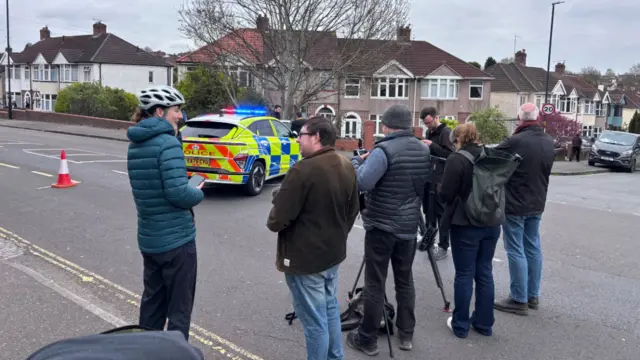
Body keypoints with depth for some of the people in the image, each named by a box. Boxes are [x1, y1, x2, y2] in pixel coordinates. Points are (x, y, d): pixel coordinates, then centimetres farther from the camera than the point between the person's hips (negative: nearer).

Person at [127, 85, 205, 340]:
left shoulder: (135, 144, 9)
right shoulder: (167, 143, -18)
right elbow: (178, 193, -25)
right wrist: (199, 193, -5)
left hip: (149, 238, 8)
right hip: (176, 239, -8)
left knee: (152, 303, 22)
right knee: (179, 309, 5)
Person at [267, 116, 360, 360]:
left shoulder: (303, 170, -24)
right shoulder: (347, 167, 3)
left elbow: (279, 219, -21)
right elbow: (353, 210, 13)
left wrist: (273, 222, 1)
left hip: (305, 257, -9)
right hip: (333, 251, 9)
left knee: (314, 320, 4)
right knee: (330, 308, 23)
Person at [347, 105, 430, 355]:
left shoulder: (384, 150, -18)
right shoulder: (424, 151, 6)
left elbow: (362, 183, -25)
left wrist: (356, 161, -6)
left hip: (381, 226, -6)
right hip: (409, 226, 7)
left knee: (375, 284, 3)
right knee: (405, 280, 17)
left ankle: (368, 339, 12)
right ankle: (406, 335, 26)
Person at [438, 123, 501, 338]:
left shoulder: (456, 159, -13)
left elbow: (445, 196, -15)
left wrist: (440, 190, 5)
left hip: (466, 224, -6)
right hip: (491, 223, 6)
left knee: (464, 274, 3)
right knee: (485, 272, 14)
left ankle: (460, 325, 14)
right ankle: (484, 323, 23)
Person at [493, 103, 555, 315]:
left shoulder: (515, 142, -20)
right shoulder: (549, 142, 3)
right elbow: (545, 170, 13)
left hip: (515, 205, -7)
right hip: (537, 204, 7)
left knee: (516, 251, 0)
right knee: (533, 248, 15)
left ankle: (519, 300, 5)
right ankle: (533, 296, 25)